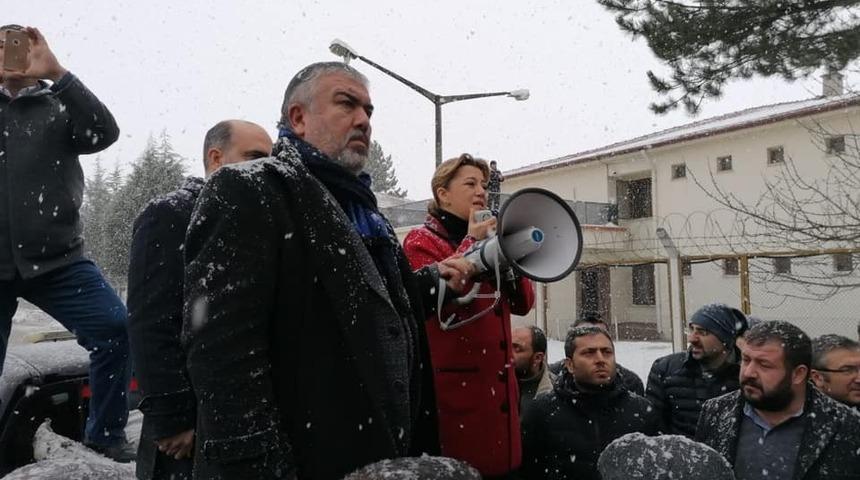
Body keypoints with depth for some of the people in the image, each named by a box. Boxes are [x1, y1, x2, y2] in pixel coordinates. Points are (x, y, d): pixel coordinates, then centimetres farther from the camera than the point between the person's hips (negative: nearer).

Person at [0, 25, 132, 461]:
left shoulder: (59, 108, 8)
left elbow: (104, 133, -10)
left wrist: (55, 72, -17)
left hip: (55, 260, -1)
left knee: (116, 329, -17)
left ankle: (104, 433, 1)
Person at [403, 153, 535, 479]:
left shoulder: (488, 241, 17)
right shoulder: (422, 242, -3)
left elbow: (522, 303, 9)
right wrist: (471, 244, -17)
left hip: (497, 382, 7)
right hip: (455, 385, -7)